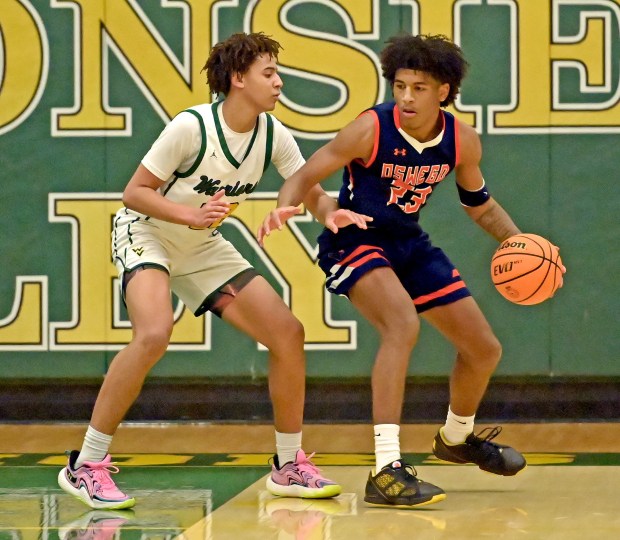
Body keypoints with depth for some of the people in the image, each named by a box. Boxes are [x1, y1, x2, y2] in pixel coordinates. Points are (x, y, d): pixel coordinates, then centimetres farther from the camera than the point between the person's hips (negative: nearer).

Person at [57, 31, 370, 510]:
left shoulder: (274, 135, -8)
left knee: (288, 333, -3)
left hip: (203, 248, 7)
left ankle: (290, 467, 12)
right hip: (146, 235, -7)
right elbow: (134, 192, -19)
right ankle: (86, 467, -23)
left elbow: (312, 193, -2)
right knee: (154, 334, -33)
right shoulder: (192, 126, -24)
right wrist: (192, 214, -34)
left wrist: (331, 212, -26)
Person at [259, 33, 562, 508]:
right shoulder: (371, 129, -24)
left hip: (409, 244, 6)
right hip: (354, 242, -6)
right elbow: (306, 176, -22)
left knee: (485, 349, 11)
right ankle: (387, 470, -36)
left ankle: (457, 438, 44)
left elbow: (480, 205, 8)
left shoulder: (462, 141, -8)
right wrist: (285, 207, -44)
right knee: (404, 325, -34)